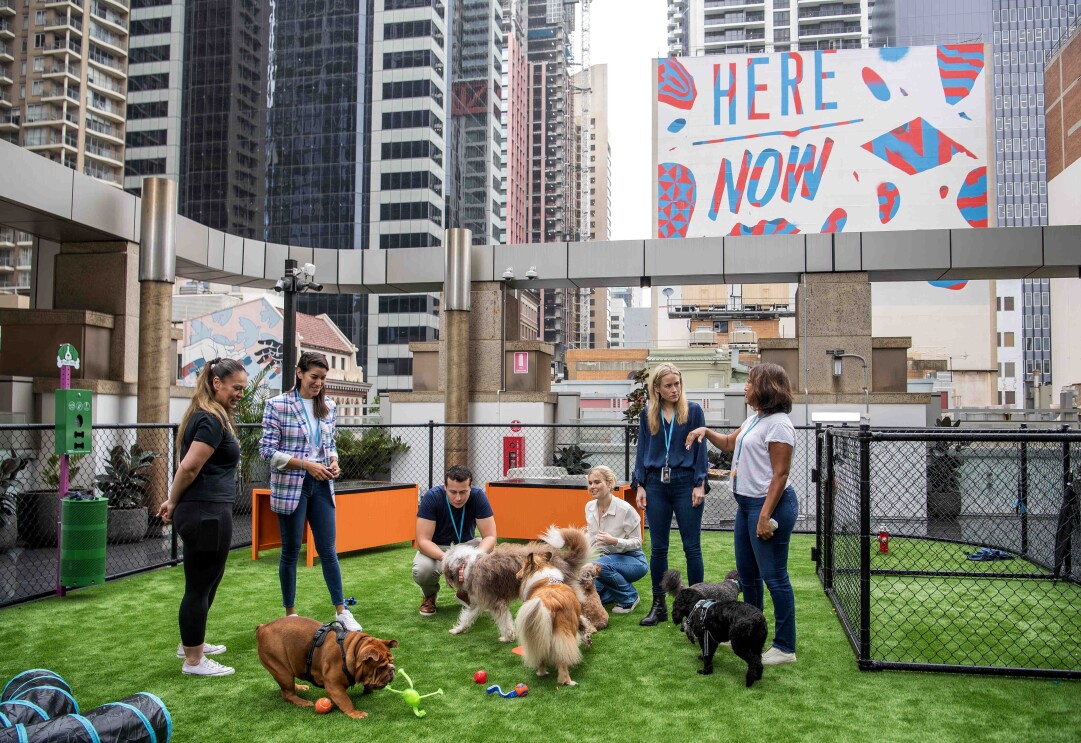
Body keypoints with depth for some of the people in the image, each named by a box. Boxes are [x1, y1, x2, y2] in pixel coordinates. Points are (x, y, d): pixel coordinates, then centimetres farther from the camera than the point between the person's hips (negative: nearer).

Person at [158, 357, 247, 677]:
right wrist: (174, 502, -6)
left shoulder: (204, 416, 16)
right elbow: (189, 467, -21)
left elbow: (189, 467, 17)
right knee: (200, 587, 1)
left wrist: (174, 501, 12)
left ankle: (191, 643, 39)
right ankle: (193, 661, 13)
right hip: (207, 514, -10)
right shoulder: (213, 421, -17)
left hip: (200, 513, 10)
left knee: (207, 582, 23)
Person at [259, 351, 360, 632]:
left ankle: (341, 611, 14)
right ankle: (290, 614, 20)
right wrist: (307, 464, -17)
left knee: (328, 549, 6)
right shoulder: (277, 405, -7)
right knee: (291, 551, 6)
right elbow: (267, 449, -10)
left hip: (321, 485, 4)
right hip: (290, 485, -4)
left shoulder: (328, 406, 8)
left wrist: (334, 461, -4)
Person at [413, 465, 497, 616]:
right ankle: (430, 595, 5)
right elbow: (423, 540, -27)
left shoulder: (478, 497, -22)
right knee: (421, 570, -34)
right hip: (436, 548, -2)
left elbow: (490, 536, -22)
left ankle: (466, 592, 4)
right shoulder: (431, 497, -26)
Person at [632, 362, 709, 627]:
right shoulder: (648, 414, 8)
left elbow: (701, 449, 0)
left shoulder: (693, 411, 1)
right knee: (658, 548, 7)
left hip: (685, 483, -3)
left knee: (692, 547, 1)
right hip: (656, 484, 3)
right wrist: (640, 485, 3)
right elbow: (642, 451, 10)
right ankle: (659, 605, 17)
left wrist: (700, 484, -7)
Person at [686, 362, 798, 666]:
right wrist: (706, 432, 14)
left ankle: (785, 647, 6)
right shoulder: (754, 420, 14)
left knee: (774, 576, -4)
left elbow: (780, 474, -21)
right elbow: (729, 443, 32)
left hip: (769, 504, -10)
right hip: (746, 503, 11)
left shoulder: (778, 424, -16)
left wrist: (766, 516, -24)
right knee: (746, 572, 18)